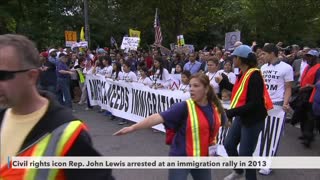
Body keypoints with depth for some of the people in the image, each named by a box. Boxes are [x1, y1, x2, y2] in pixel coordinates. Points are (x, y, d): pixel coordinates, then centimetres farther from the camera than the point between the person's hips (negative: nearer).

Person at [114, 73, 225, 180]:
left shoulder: (215, 108, -4)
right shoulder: (184, 107, -19)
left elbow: (222, 123, 19)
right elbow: (159, 117, -30)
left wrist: (212, 143, 12)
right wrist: (133, 127, -38)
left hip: (202, 157, 5)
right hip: (180, 157, -5)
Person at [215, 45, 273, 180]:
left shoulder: (254, 76, -22)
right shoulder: (243, 73, 5)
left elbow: (254, 103, -26)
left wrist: (231, 113, -28)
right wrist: (223, 83, 22)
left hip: (253, 119, -9)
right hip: (241, 116, 9)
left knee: (245, 154, 0)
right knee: (229, 144, 18)